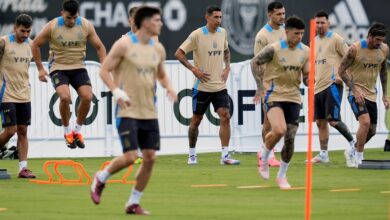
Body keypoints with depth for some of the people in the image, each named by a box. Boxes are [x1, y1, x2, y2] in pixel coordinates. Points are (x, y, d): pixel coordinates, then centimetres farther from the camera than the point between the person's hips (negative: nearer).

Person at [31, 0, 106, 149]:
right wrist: (40, 69, 1)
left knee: (87, 97, -17)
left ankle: (77, 130, 7)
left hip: (78, 68, 3)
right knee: (65, 96, -26)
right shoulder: (52, 27, -11)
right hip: (58, 68, -3)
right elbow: (36, 45, 2)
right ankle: (67, 132, -3)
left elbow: (99, 47, 5)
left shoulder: (86, 26, -5)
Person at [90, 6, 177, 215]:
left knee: (150, 157, 0)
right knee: (130, 157, -13)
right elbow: (104, 70, -6)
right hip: (128, 111, -6)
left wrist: (168, 87, 3)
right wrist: (117, 91, -20)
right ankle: (101, 179, 15)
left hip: (149, 112, 6)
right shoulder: (124, 45, -8)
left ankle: (133, 203, 13)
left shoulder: (158, 49, 10)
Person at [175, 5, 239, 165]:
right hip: (202, 85, -4)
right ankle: (192, 154, 22)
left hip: (220, 85, 4)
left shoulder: (222, 33, 6)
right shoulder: (197, 35, -11)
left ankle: (225, 155, -10)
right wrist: (194, 69, -16)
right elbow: (179, 54, -9)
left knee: (225, 116, -11)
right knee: (196, 120, 6)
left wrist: (227, 67, 9)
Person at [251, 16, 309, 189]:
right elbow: (255, 62, -1)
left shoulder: (305, 51, 1)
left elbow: (306, 77, 7)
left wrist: (309, 79, -16)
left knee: (290, 138, 1)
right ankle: (264, 157, 4)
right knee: (279, 130, -26)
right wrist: (261, 84, -7)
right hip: (273, 96, -5)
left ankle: (282, 176, 18)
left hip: (293, 98, 5)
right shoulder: (273, 49, -13)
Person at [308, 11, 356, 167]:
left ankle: (352, 142, 5)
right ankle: (323, 154, 12)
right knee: (320, 122, 7)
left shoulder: (335, 39, -6)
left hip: (332, 85, -7)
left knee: (333, 119, -13)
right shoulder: (314, 41, 15)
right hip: (318, 87, 7)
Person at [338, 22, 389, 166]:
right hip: (356, 93, -6)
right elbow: (341, 71, -12)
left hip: (371, 94, 6)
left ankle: (353, 152, 33)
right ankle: (359, 157, -12)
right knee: (365, 122, -25)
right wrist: (355, 91, -20)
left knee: (371, 130, 8)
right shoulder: (355, 49, -16)